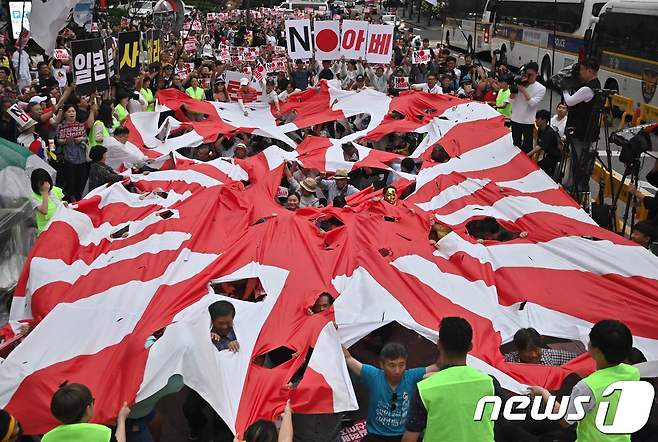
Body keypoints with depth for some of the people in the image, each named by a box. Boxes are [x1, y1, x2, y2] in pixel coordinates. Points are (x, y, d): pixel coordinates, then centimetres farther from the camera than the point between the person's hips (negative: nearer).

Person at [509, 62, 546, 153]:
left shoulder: (541, 88, -7)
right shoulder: (520, 83, 2)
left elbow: (532, 103, -18)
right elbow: (511, 99, -2)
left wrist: (524, 90, -21)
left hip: (528, 122, -4)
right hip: (515, 119, 4)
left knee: (527, 147, 2)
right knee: (515, 145, 17)